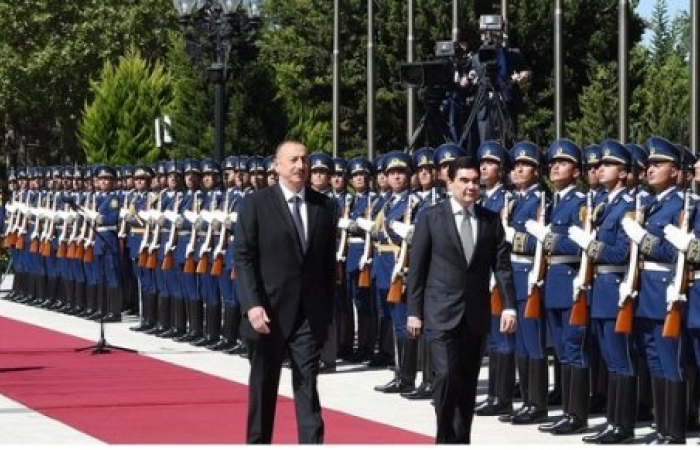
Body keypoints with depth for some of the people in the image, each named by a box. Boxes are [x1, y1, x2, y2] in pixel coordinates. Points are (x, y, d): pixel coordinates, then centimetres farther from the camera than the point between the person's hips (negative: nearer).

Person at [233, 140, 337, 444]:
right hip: (268, 313, -2)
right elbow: (243, 258, -6)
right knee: (263, 387, 9)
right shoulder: (255, 204, -3)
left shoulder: (324, 207, 7)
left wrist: (327, 310, 6)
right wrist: (252, 304, -16)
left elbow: (329, 261, 9)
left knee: (307, 385, -2)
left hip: (309, 315, 2)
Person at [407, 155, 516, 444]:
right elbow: (417, 267, -1)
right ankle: (445, 439, 0)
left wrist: (509, 306, -6)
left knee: (468, 382, 7)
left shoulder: (491, 220, 6)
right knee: (447, 376, -14)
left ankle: (461, 441, 15)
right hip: (442, 313, -3)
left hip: (476, 314, 3)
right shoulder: (431, 218, -2)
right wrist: (414, 312, -4)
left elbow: (502, 265, 4)